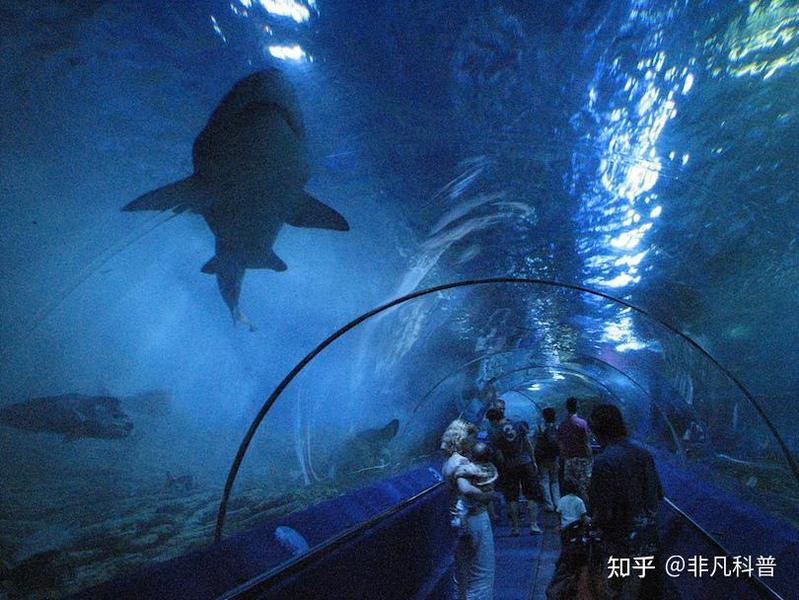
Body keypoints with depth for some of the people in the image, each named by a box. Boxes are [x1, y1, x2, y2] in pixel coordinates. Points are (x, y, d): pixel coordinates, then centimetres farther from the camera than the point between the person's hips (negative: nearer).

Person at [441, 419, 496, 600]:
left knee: (463, 569, 23)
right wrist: (486, 496, -25)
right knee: (481, 571, 7)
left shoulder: (449, 462, 5)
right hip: (474, 518, -9)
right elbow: (466, 489, -39)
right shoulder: (461, 461, -23)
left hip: (459, 519, 9)